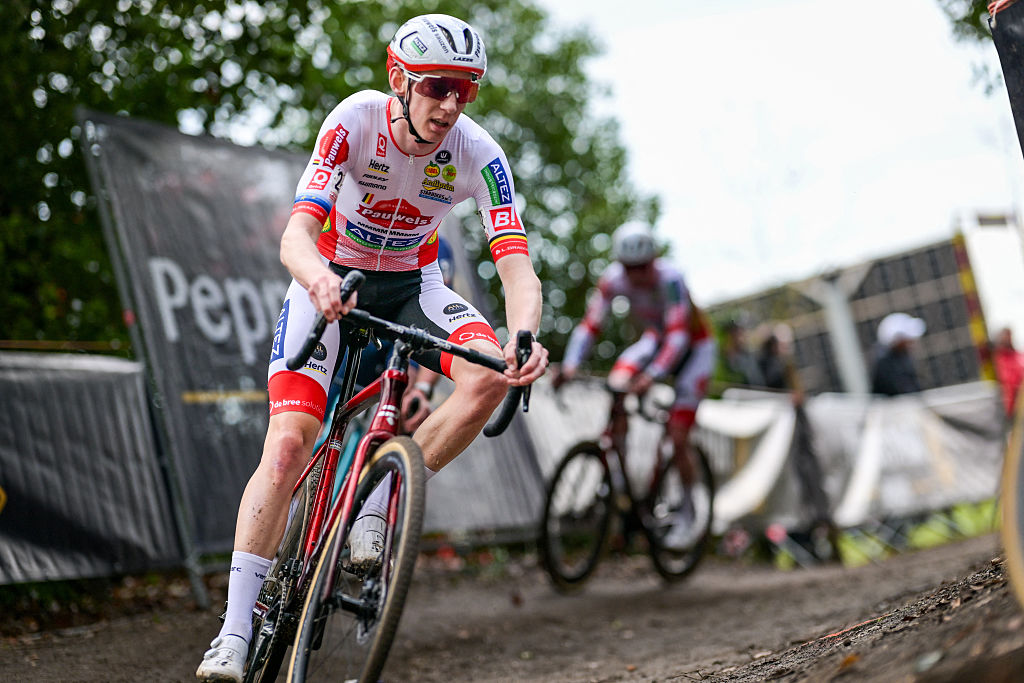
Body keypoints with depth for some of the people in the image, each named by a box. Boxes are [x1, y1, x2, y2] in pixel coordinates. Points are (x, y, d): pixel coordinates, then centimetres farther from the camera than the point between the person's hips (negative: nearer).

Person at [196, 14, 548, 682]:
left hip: (414, 285, 2)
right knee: (288, 443, -18)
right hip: (332, 278, -2)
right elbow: (297, 234, -36)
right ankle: (236, 629, -11)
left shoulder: (477, 153, -21)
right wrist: (319, 278, -60)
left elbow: (517, 265, -29)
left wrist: (525, 337, -51)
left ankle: (378, 509, -9)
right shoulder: (357, 119, -26)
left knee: (490, 375, -28)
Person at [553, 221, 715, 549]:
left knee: (677, 440, -12)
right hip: (656, 340, 5)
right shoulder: (613, 278, -21)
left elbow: (678, 335, -40)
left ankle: (688, 513, 8)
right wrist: (570, 365, -38)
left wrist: (652, 376, -54)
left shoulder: (669, 278, -33)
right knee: (616, 383, -27)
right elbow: (590, 324, -22)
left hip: (694, 346, -5)